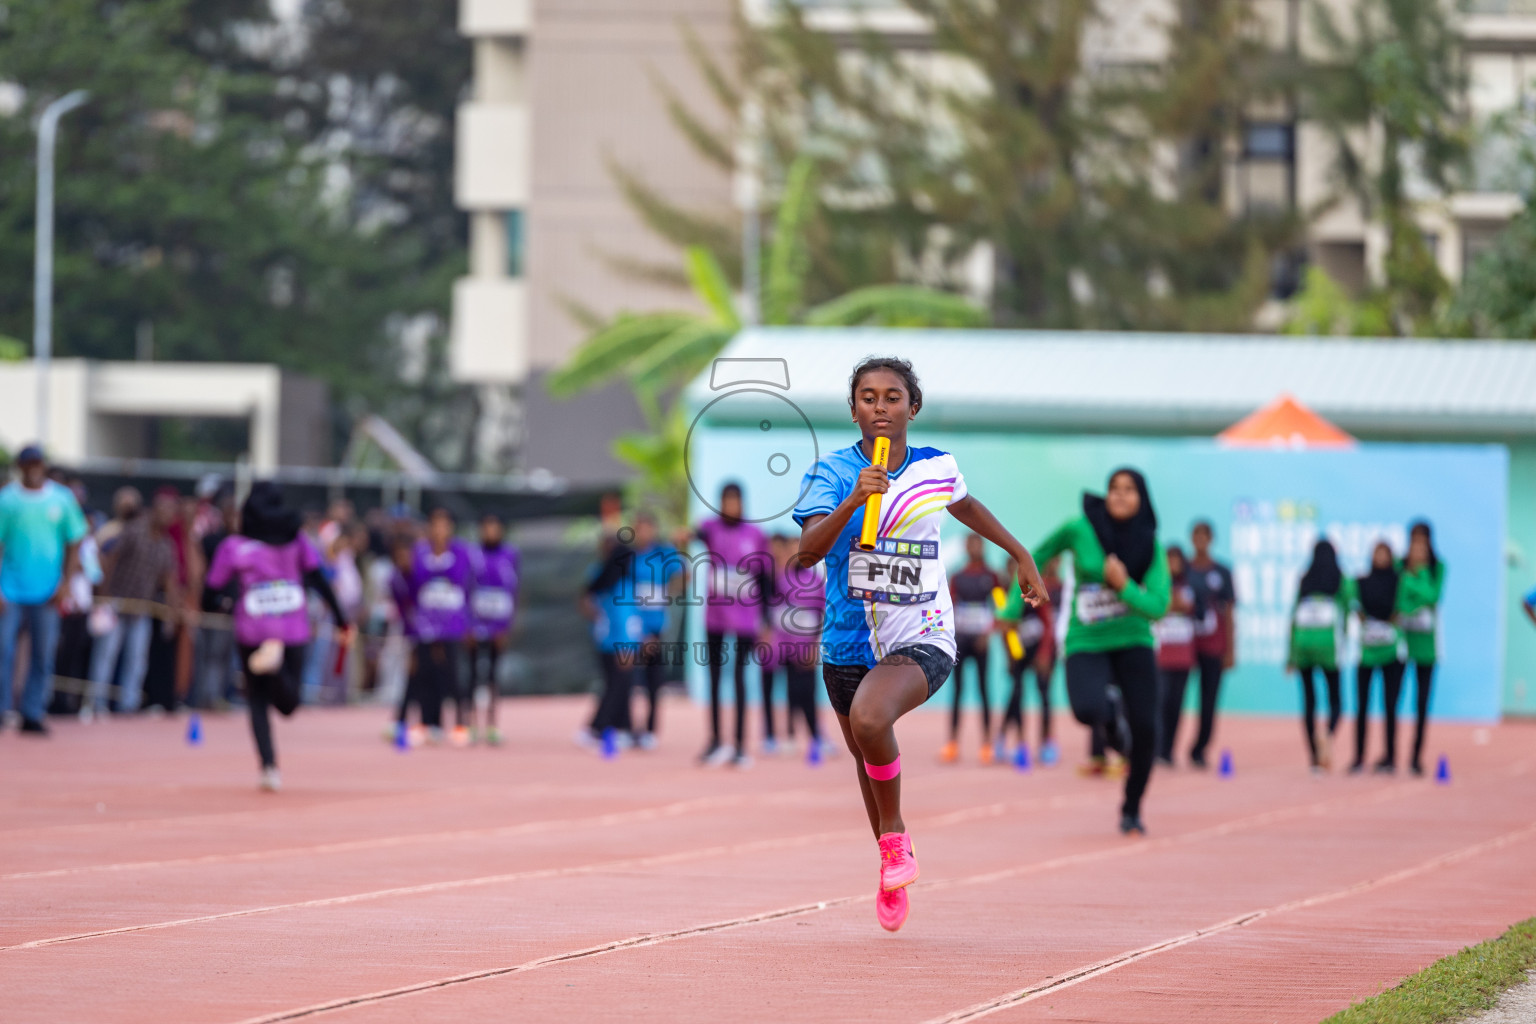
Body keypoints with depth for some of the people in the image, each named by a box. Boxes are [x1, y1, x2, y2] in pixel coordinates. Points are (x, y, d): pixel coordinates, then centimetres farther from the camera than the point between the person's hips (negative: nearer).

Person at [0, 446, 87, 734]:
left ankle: (32, 715, 7)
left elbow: (74, 544, 8)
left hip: (47, 593, 1)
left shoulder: (63, 499, 4)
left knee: (44, 656, 1)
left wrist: (65, 584, -2)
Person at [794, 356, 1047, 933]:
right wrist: (854, 500, -36)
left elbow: (965, 507, 24)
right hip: (849, 642, 2)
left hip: (922, 637, -2)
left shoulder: (938, 468, -1)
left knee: (869, 717, -31)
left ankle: (895, 837, -8)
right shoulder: (832, 473, -8)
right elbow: (807, 552, -23)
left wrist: (1021, 556, 32)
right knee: (867, 759, 16)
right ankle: (893, 870, 42)